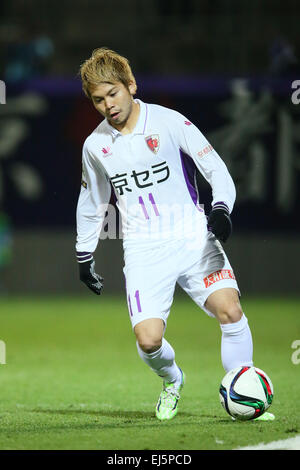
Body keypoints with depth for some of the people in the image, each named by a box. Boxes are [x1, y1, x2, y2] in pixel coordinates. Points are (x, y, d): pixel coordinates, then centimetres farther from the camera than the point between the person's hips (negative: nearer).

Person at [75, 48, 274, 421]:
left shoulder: (169, 122, -4)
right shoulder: (94, 146, 7)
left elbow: (216, 169, -3)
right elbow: (92, 202, 23)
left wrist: (221, 209, -21)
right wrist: (84, 256, 26)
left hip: (193, 236, -2)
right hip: (144, 250, 2)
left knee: (230, 310, -23)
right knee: (148, 340, -16)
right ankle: (172, 381, 19)